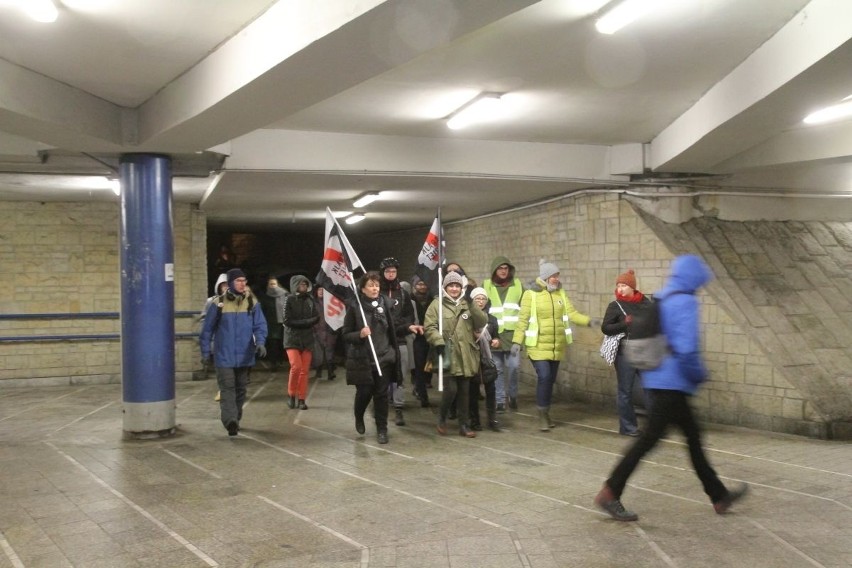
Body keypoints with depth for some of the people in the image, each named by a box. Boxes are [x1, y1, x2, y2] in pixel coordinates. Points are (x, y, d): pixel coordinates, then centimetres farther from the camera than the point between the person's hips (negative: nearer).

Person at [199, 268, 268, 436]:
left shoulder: (251, 302, 5)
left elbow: (260, 325, 3)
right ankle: (230, 420, -23)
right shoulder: (218, 303, -2)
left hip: (245, 356, 3)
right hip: (224, 356, -3)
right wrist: (205, 351, 3)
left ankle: (235, 420, 27)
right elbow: (207, 328, 3)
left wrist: (260, 342, -15)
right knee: (227, 388, -13)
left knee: (240, 388, 12)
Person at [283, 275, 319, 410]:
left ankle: (302, 399, 10)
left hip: (307, 339, 3)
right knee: (296, 366, -16)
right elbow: (287, 321, -9)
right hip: (292, 339, -3)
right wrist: (306, 322, -10)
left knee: (304, 370, 1)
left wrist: (303, 323, -12)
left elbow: (316, 317, 3)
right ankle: (291, 394, 4)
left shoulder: (310, 300, 5)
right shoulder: (289, 300, -5)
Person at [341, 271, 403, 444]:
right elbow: (345, 335, -4)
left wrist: (394, 352, 7)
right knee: (364, 392, 4)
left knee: (381, 394, 2)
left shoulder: (384, 304, 3)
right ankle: (359, 418, 35)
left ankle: (382, 429, 14)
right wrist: (360, 334, -22)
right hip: (362, 358, -2)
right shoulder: (354, 306, -7)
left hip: (383, 357, 2)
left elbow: (391, 330, 9)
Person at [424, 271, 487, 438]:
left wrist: (472, 305, -13)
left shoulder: (467, 304, 12)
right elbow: (429, 327, -7)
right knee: (451, 389, -11)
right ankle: (442, 418, 14)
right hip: (448, 355, -4)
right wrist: (439, 343, -22)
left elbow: (482, 322, 0)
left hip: (466, 356, 4)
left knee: (464, 392, 9)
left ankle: (464, 425, 19)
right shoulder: (437, 304, 0)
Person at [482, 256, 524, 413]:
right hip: (494, 335, 0)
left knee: (514, 367, -5)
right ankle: (500, 401, 13)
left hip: (513, 334, 0)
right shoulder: (486, 286, 5)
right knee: (497, 369, 4)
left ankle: (513, 396, 17)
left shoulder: (518, 285, 8)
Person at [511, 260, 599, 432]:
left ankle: (546, 414, 26)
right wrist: (516, 341, -12)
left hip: (557, 346, 5)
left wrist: (589, 321, -15)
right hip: (538, 345, -5)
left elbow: (572, 313, 0)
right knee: (544, 377, -15)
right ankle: (542, 415, -2)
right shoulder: (531, 294, -8)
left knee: (551, 379, 11)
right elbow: (523, 320, -8)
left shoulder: (560, 293, 7)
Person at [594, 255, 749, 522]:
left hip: (659, 378, 10)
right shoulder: (686, 302, -15)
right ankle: (610, 493, -2)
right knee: (650, 438, -4)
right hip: (673, 382, -10)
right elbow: (687, 347, -24)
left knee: (693, 436, 16)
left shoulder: (659, 300, 11)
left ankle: (719, 496, 27)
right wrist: (700, 375, -9)